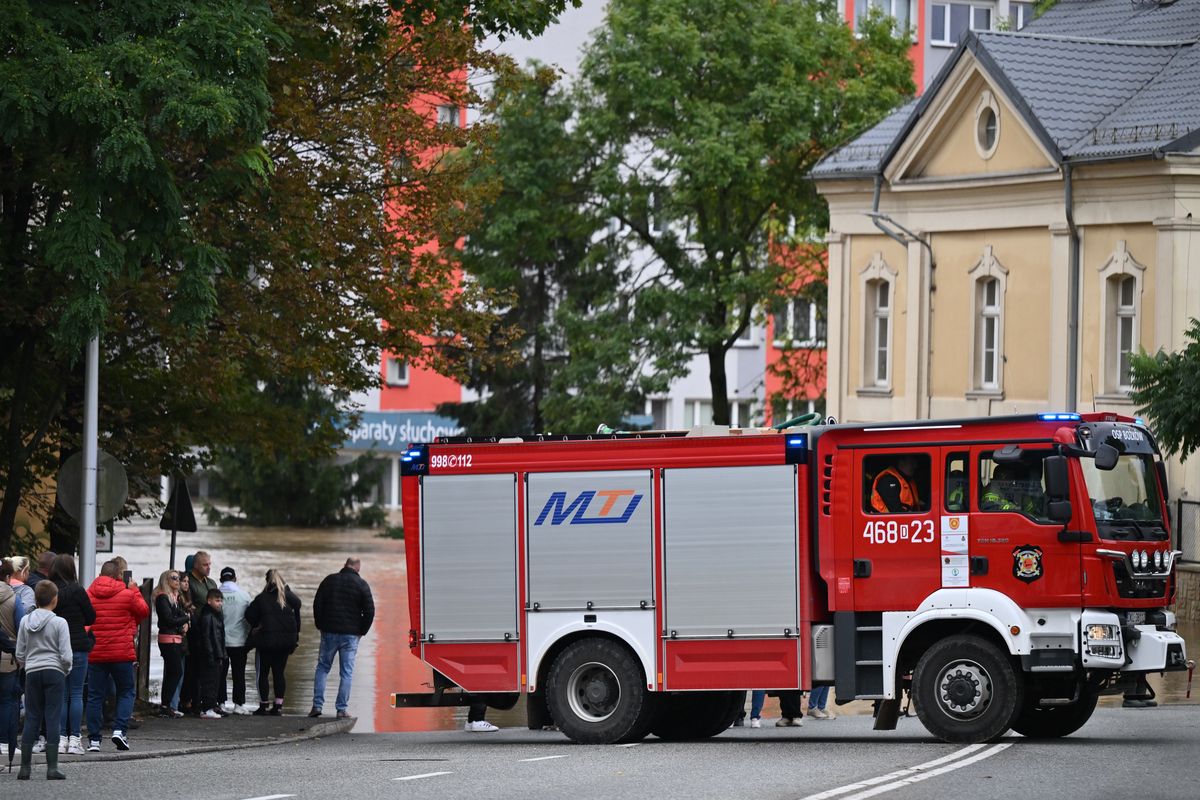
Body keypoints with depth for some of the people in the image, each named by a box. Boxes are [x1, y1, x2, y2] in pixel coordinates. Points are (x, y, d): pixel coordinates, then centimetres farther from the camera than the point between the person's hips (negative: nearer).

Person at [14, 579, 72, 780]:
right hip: (54, 672, -3)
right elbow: (66, 656, -9)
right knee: (53, 718, 0)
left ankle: (25, 767, 4)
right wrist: (66, 671, 10)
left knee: (32, 718, 7)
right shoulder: (59, 623, -7)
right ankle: (52, 767, -4)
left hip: (32, 673, 3)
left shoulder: (25, 621, 4)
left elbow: (19, 654, 6)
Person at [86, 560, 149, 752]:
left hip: (94, 654, 2)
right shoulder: (127, 594, -7)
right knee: (126, 692, 12)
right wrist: (134, 590, 19)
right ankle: (120, 729, -5)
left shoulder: (89, 594, 0)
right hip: (121, 652, -2)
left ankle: (93, 739, 4)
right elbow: (143, 611, 8)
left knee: (95, 695, 7)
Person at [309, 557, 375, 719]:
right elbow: (369, 611, -4)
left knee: (322, 668, 11)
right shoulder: (361, 585, -3)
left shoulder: (329, 580, 3)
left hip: (329, 632, 2)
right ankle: (342, 708, -1)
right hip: (350, 635, -2)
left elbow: (317, 604, 4)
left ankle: (317, 705, 2)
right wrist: (362, 631, 7)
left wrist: (320, 626, 12)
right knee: (346, 672, 2)